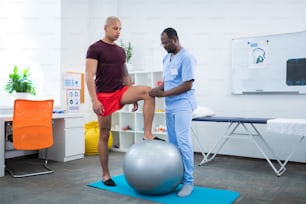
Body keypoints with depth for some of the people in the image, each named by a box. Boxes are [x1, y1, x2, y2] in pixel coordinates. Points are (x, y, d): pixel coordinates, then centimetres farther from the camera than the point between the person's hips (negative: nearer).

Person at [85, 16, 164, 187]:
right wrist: (94, 100, -23)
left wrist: (133, 97, 14)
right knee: (105, 135, 2)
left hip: (121, 91, 6)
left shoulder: (121, 51, 15)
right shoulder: (95, 49, -7)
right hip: (104, 96, -5)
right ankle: (105, 174, 16)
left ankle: (147, 134, -18)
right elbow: (89, 76, -15)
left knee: (148, 92, -21)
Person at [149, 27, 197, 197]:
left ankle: (188, 181, 0)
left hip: (182, 105, -8)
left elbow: (187, 85, -16)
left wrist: (164, 93, -18)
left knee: (183, 142, -10)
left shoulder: (186, 57, -12)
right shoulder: (166, 59, 14)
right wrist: (157, 90, 1)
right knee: (172, 143, 10)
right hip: (169, 106, 8)